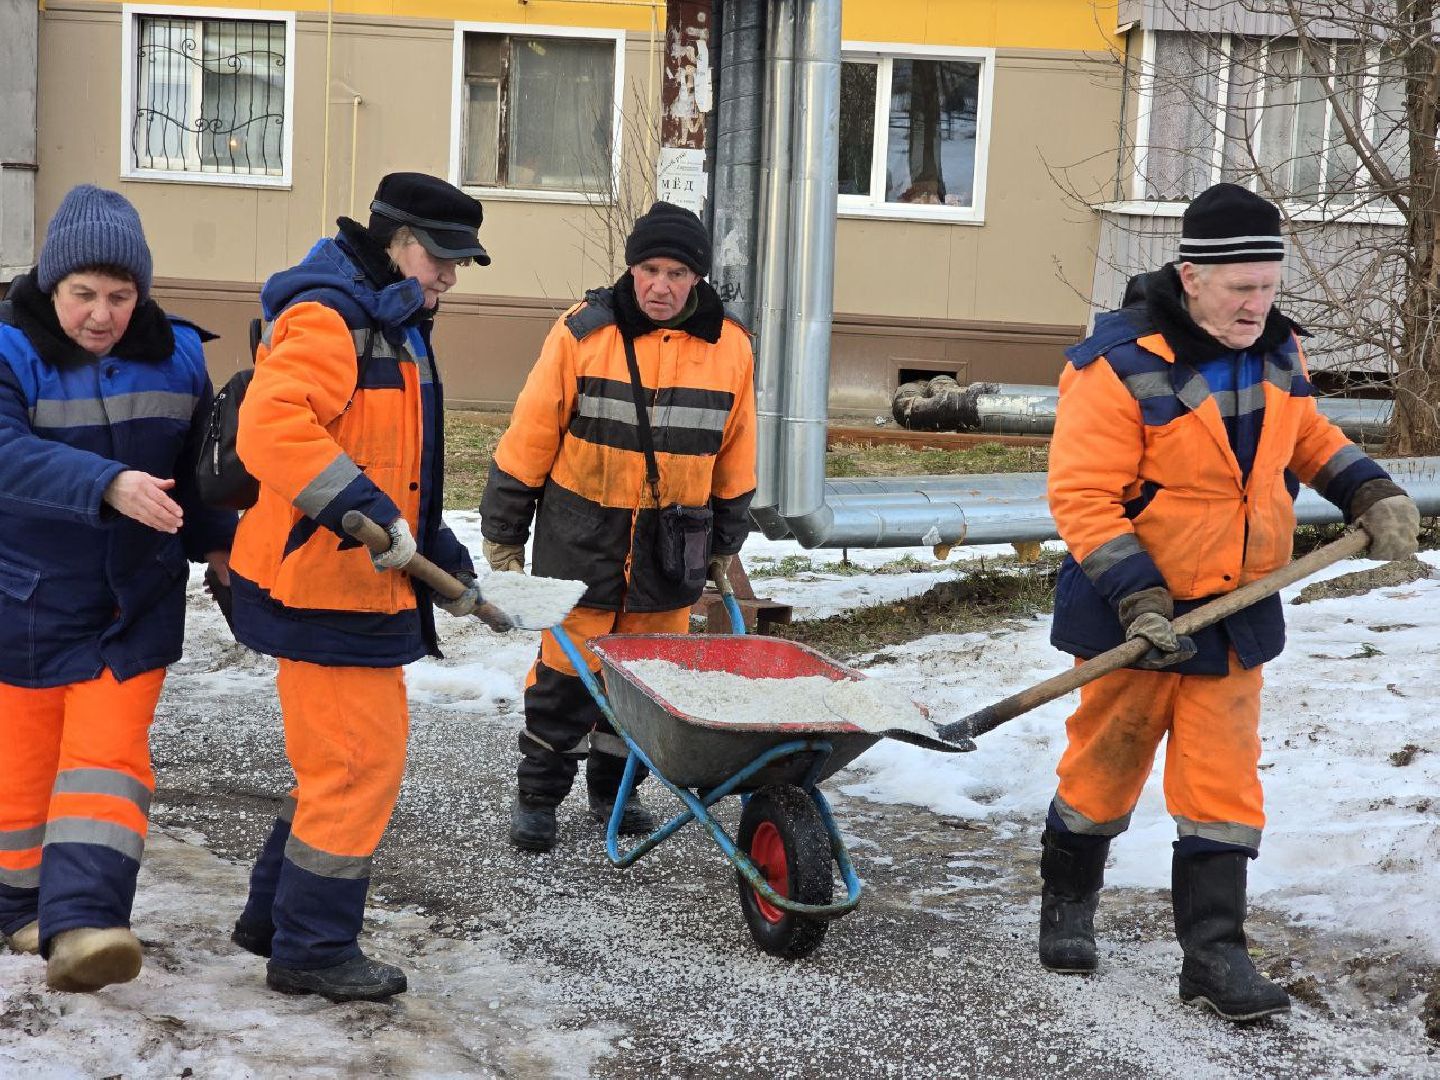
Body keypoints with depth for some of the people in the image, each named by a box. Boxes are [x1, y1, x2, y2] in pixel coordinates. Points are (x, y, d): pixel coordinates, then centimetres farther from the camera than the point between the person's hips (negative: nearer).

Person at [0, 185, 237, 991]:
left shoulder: (176, 356, -2)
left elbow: (198, 464, 14)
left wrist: (214, 541, 10)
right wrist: (110, 486, -46)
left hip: (135, 606, 2)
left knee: (107, 758, -8)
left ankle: (79, 927, -15)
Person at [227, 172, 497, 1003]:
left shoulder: (395, 328, 20)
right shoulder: (325, 319, -15)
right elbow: (270, 429, -31)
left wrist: (441, 552, 18)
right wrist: (368, 512, -33)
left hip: (366, 586, 11)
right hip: (322, 585, -11)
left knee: (345, 760, 18)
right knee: (361, 763, -5)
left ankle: (275, 917, 31)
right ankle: (312, 949, 6)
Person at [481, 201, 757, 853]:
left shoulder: (730, 348, -1)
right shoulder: (583, 333, -9)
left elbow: (734, 459, 11)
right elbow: (529, 438, -4)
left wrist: (724, 546, 16)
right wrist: (502, 534, -2)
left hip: (671, 545, 3)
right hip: (583, 535, -3)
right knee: (566, 670, 0)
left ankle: (615, 788, 29)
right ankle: (538, 795, 15)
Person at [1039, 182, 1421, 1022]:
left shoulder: (1276, 349, 2)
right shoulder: (1119, 367, -20)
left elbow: (1306, 436, 20)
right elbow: (1082, 496, -20)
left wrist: (1370, 493, 4)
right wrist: (1135, 598, -26)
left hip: (1237, 609, 5)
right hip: (1136, 614, -5)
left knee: (1224, 781, 3)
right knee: (1106, 765, 10)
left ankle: (1214, 952, 9)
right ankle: (1068, 906, 33)